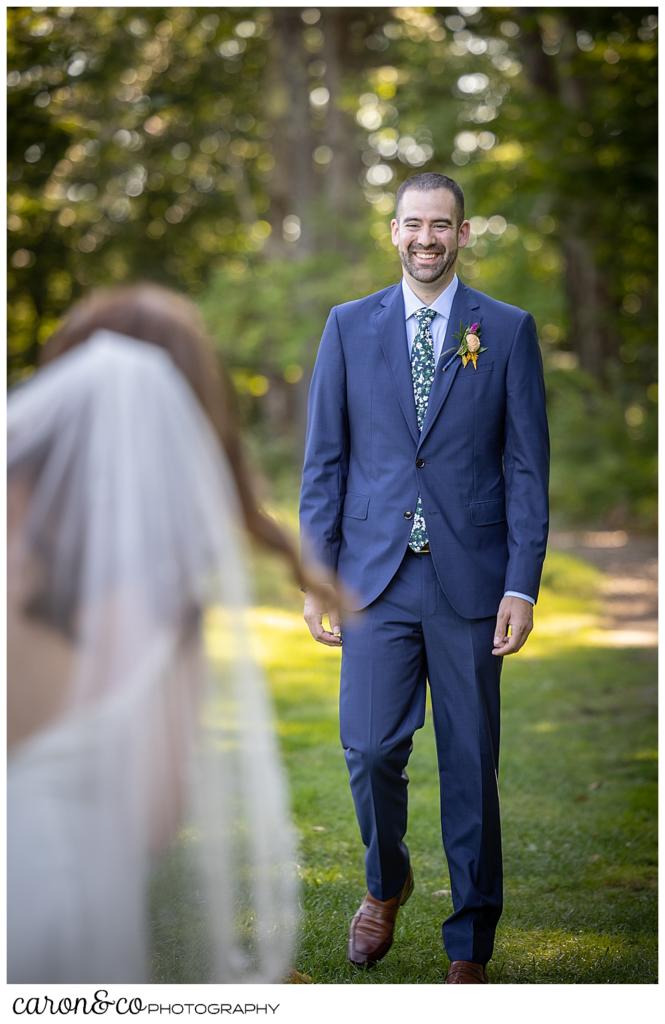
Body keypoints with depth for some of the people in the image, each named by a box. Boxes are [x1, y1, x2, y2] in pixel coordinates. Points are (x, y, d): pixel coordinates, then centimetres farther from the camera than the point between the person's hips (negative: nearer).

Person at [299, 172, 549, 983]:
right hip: (376, 579, 1)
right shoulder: (350, 326, 8)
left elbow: (527, 466, 1)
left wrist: (522, 585, -6)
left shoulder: (508, 331, 4)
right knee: (370, 748, -4)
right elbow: (324, 459, 8)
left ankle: (470, 946, 17)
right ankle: (385, 883, 27)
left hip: (469, 580, -1)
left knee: (471, 765, 4)